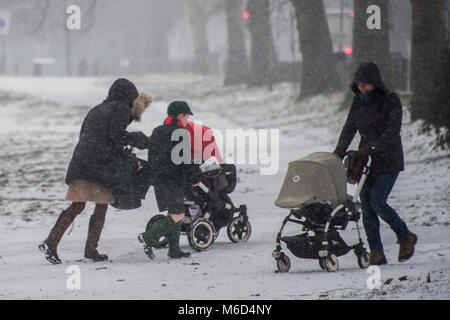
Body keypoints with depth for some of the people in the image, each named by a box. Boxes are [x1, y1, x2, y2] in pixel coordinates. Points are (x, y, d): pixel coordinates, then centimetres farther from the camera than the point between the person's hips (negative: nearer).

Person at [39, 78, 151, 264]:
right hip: (101, 164, -7)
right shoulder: (122, 109, 3)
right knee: (102, 207, 3)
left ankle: (51, 242, -7)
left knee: (77, 206, 6)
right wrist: (140, 140, 2)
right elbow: (116, 134, -11)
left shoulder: (96, 109, 26)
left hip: (80, 162, 7)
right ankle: (91, 249, 0)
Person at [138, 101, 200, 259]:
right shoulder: (181, 133, -9)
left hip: (157, 179, 9)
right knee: (178, 215, -6)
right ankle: (148, 238, -16)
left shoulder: (157, 132, 14)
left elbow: (151, 157, 18)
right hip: (173, 180, -9)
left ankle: (174, 249, 12)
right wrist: (193, 179, -7)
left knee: (173, 213, 15)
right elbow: (184, 159, -13)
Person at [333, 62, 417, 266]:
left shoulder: (390, 102, -9)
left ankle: (405, 237, 9)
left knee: (377, 202, -13)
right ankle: (376, 253, 2)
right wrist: (340, 150, -7)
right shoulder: (358, 102, 8)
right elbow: (350, 127, 8)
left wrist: (373, 148, -27)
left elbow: (392, 131, -17)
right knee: (366, 205, -1)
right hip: (366, 160, 6)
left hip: (388, 160, -6)